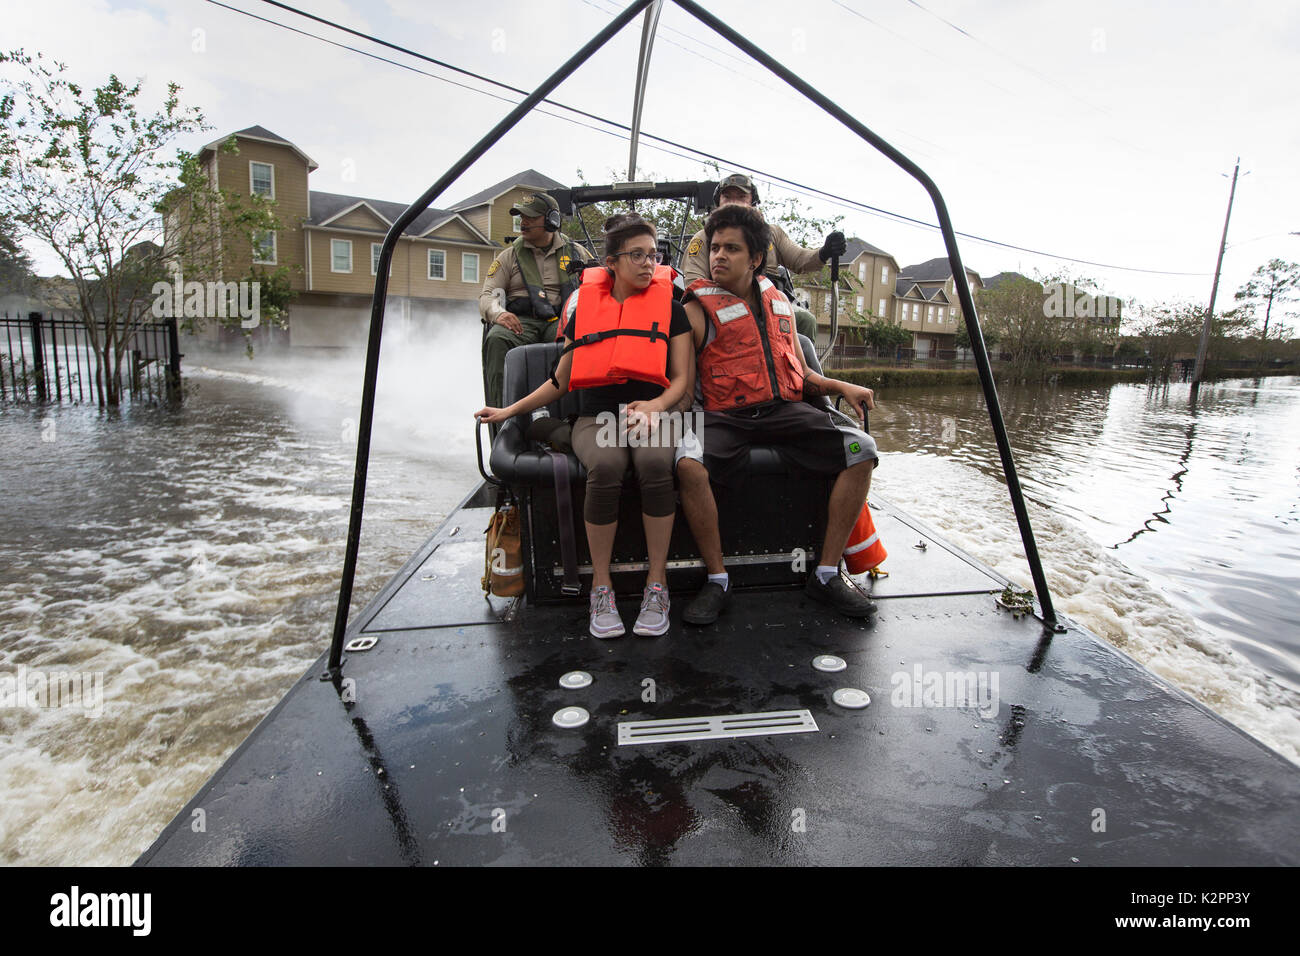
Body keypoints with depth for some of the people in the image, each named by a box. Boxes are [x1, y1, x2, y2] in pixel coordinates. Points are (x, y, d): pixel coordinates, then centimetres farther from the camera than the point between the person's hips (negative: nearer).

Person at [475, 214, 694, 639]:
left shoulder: (670, 308, 10)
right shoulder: (584, 308, 13)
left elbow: (682, 380, 5)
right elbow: (561, 381, 19)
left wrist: (656, 404, -16)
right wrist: (510, 410, 16)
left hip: (649, 415, 0)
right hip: (595, 417, 1)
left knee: (655, 462, -36)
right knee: (605, 467, -35)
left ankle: (656, 584, -21)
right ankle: (601, 586, -17)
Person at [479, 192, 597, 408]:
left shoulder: (575, 252, 18)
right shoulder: (510, 256, 17)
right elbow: (486, 296, 10)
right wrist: (498, 313, -16)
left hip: (560, 320, 0)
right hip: (520, 321, 1)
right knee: (496, 339, -35)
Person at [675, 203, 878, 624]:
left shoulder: (778, 301, 19)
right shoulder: (697, 309, 4)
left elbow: (799, 373, 24)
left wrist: (842, 387, 7)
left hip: (784, 408, 5)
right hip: (725, 415, -4)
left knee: (861, 450, -16)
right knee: (689, 464, -35)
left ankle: (827, 574, -8)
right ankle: (717, 580, -17)